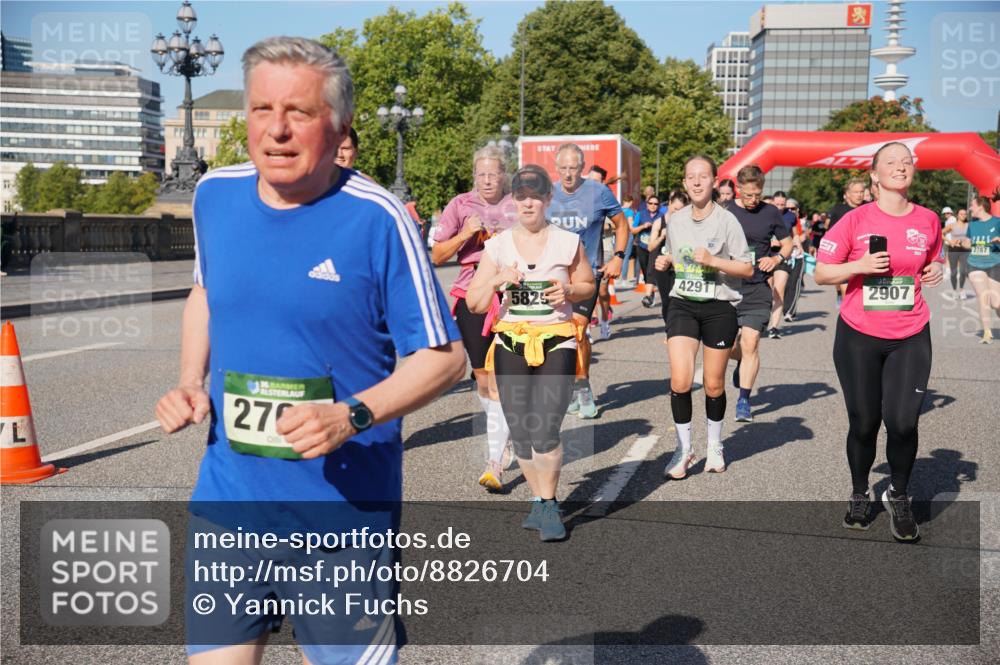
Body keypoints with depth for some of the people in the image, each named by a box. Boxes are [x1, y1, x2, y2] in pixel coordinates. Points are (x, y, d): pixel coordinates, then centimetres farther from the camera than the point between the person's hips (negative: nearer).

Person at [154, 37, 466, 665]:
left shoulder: (377, 218, -15)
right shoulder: (215, 195, 1)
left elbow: (444, 356, -10)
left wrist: (352, 415, -25)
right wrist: (191, 381, 3)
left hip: (343, 508, -4)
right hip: (227, 500, 4)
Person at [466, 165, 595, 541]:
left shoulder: (568, 242, 1)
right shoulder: (498, 246, 4)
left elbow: (588, 285, 14)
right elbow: (474, 303, 4)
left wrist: (568, 290, -8)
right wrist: (497, 281, -15)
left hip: (557, 343, -2)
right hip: (511, 344, 3)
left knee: (545, 431, -14)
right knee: (520, 435, 7)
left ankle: (548, 505, 8)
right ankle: (541, 500, 28)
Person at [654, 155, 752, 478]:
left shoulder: (726, 220, -7)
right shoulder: (675, 220, 6)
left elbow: (747, 269, -7)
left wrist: (712, 260, -19)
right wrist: (664, 261, 1)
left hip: (719, 307, -2)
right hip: (682, 304, 3)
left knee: (714, 384, 6)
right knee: (680, 380, -12)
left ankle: (715, 447, 29)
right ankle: (683, 449, 5)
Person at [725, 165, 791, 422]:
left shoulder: (770, 213, 4)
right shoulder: (725, 211, 1)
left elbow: (788, 243, 14)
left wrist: (777, 258, -6)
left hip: (757, 288, -1)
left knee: (750, 344, -8)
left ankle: (744, 401, 3)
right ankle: (743, 362, 41)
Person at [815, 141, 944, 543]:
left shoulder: (928, 221, 3)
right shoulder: (855, 220, -6)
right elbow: (821, 273, -3)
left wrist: (935, 272, 0)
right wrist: (860, 266, -18)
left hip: (910, 339, 2)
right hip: (858, 337, -1)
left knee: (903, 423, -7)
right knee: (863, 423, 6)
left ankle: (899, 497, 18)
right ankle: (860, 495, 30)